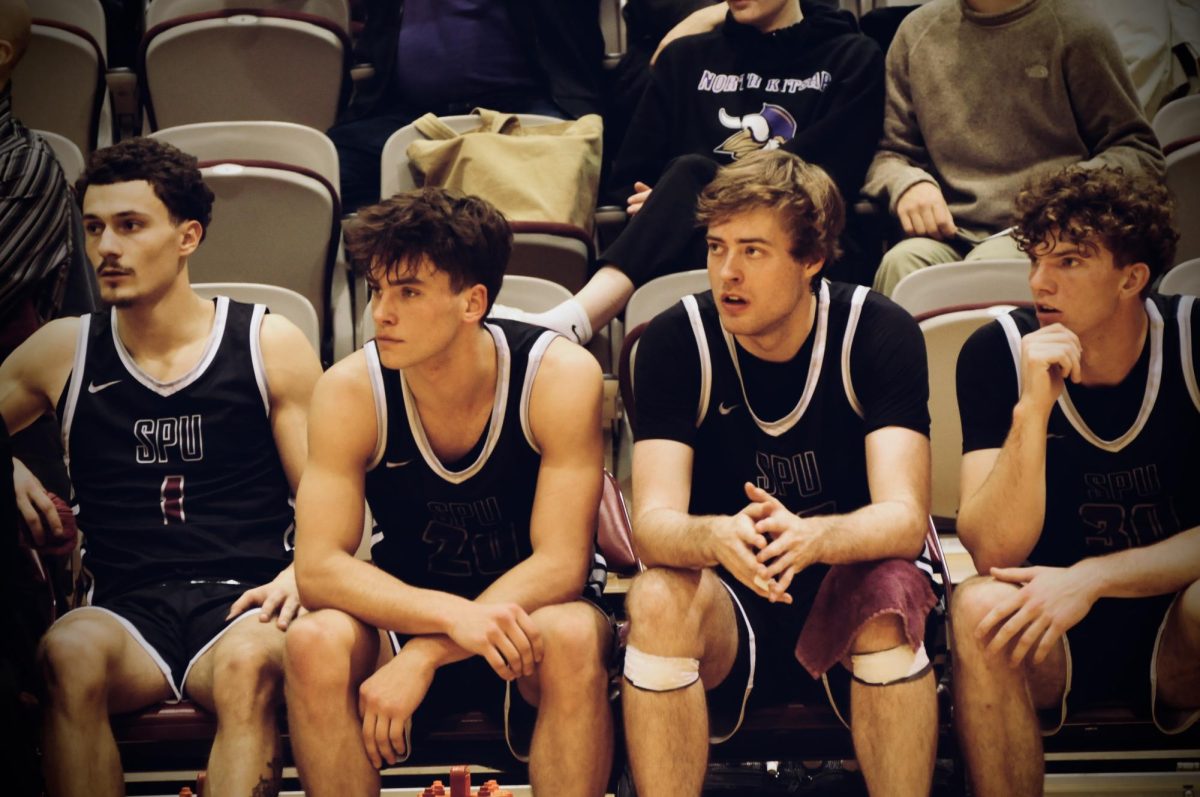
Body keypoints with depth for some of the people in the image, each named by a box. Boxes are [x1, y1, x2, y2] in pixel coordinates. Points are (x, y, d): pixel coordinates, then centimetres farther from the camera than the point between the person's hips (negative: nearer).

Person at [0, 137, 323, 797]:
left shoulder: (269, 346, 9)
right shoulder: (62, 352, 14)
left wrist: (299, 574, -11)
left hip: (239, 601, -1)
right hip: (122, 610, 1)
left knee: (250, 662, -38)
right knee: (69, 652, -36)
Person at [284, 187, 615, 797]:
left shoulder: (560, 376, -18)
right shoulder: (350, 391, -13)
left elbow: (560, 565, -19)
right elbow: (319, 566, -17)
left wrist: (422, 657, -30)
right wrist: (453, 616, -35)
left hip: (527, 614, -1)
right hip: (406, 612, 2)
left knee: (573, 638, -36)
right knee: (315, 642, -31)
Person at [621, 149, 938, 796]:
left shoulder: (878, 332, -12)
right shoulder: (675, 342, -10)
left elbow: (904, 516, -21)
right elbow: (652, 524, -19)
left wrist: (810, 536, -44)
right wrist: (717, 537, -43)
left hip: (842, 593, 0)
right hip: (727, 605, 1)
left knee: (891, 594, -33)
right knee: (656, 601, -31)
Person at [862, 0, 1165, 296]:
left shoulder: (1076, 33, 4)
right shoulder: (917, 31, 14)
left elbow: (1142, 153, 6)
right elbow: (887, 152, 19)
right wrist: (907, 184, -6)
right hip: (950, 233, 3)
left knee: (990, 264, -36)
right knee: (901, 262, -31)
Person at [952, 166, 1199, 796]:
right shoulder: (997, 353, -10)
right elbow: (994, 552, -17)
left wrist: (1091, 577, -25)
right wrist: (1033, 407, -29)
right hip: (1052, 637, 1)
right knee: (979, 609, -31)